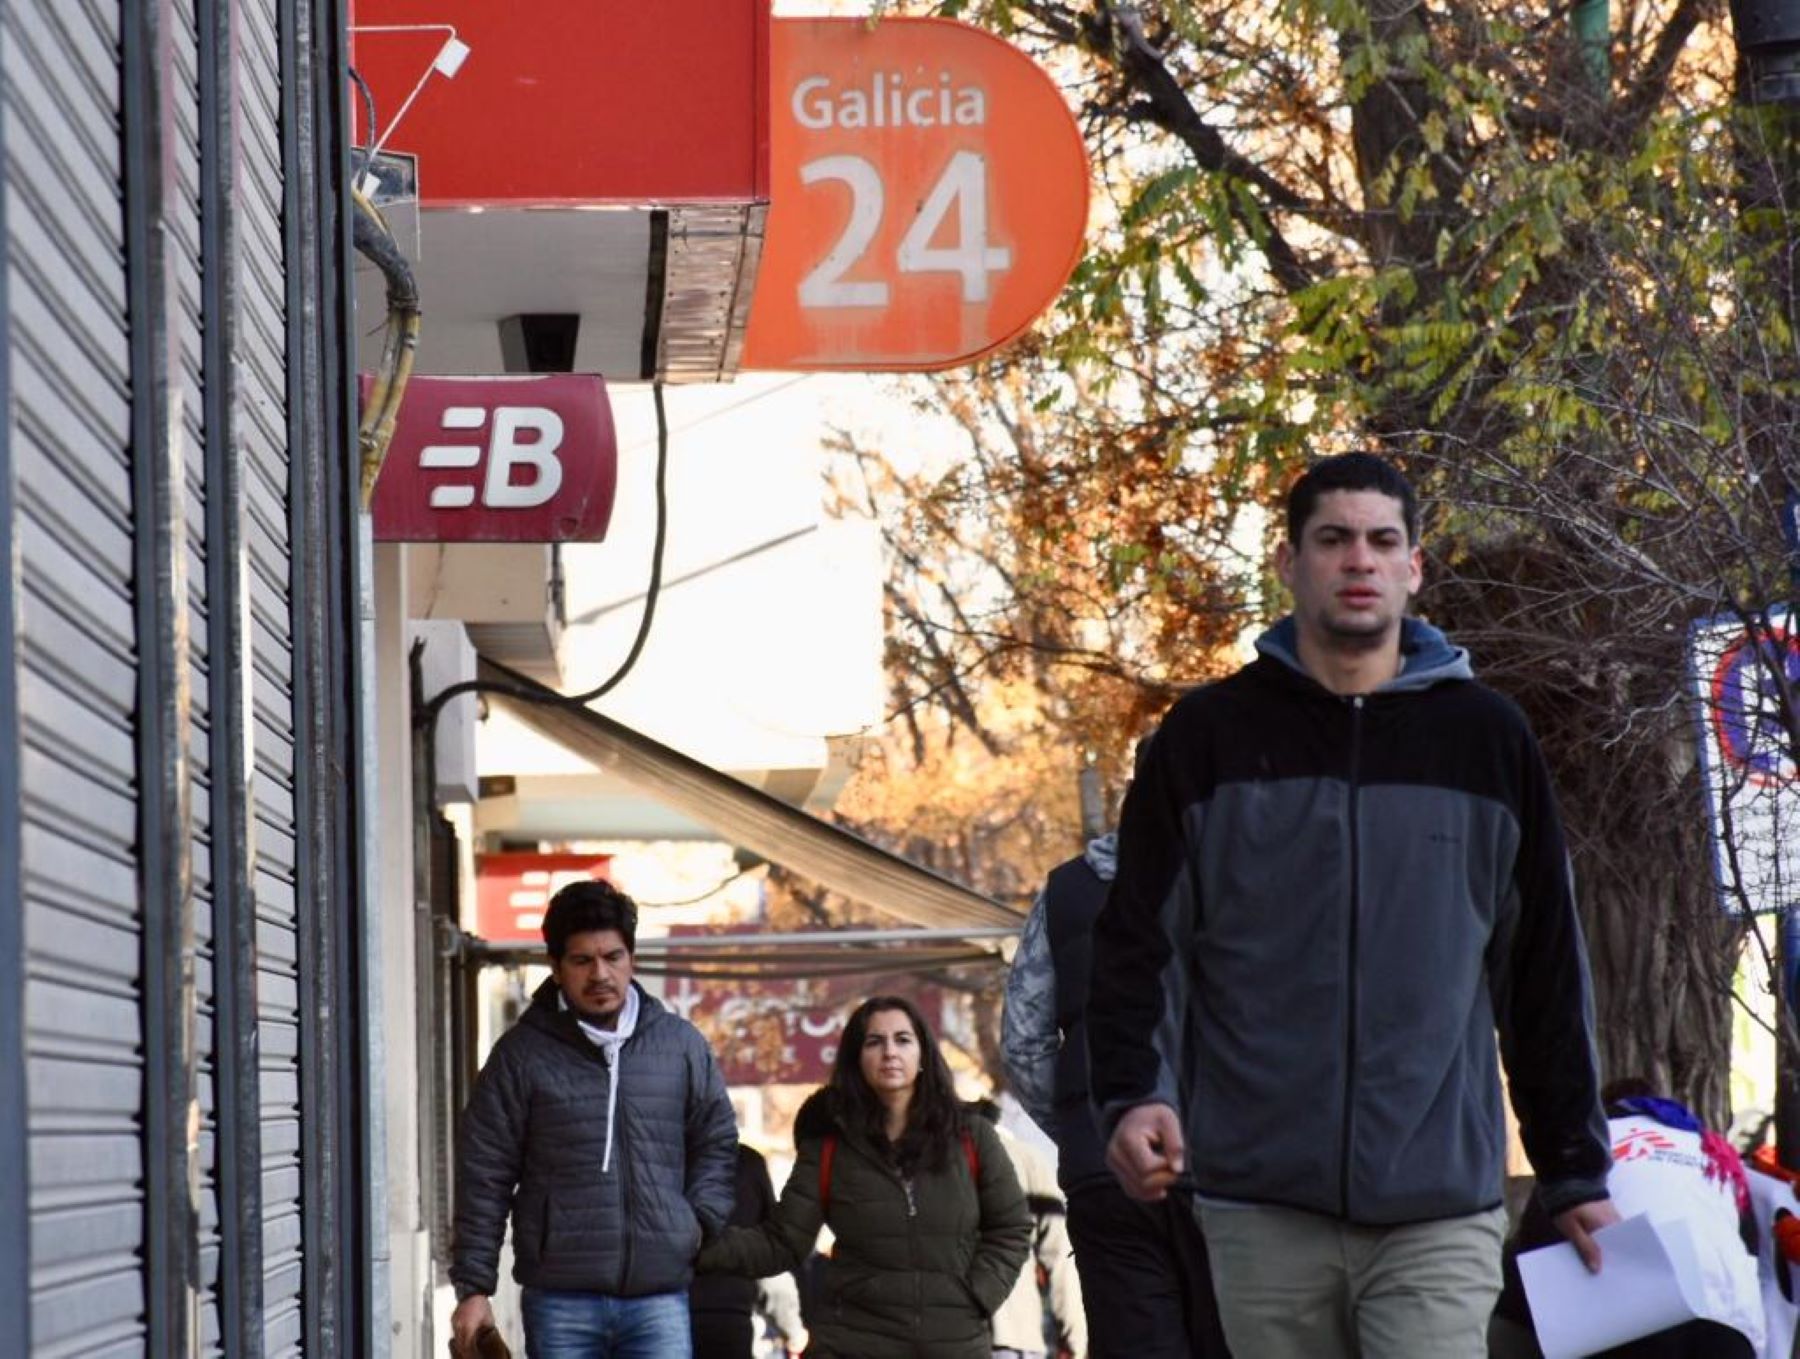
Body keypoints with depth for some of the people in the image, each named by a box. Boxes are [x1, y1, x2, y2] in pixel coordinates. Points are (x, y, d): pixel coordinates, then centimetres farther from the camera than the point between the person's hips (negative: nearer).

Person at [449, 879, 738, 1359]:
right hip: (560, 1297, -1)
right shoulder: (524, 1054, 2)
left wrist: (699, 1221, 4)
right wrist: (473, 1287, -1)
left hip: (659, 1294, 1)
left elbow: (717, 1143, 21)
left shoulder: (682, 1045, 8)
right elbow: (484, 1177, 3)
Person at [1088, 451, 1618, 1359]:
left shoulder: (1486, 739, 7)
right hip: (1263, 1212, 1)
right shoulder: (1207, 736, 6)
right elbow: (1142, 943, 4)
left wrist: (1577, 1175, 9)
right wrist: (1135, 1094, -14)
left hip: (1438, 1210, -1)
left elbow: (1546, 972, 10)